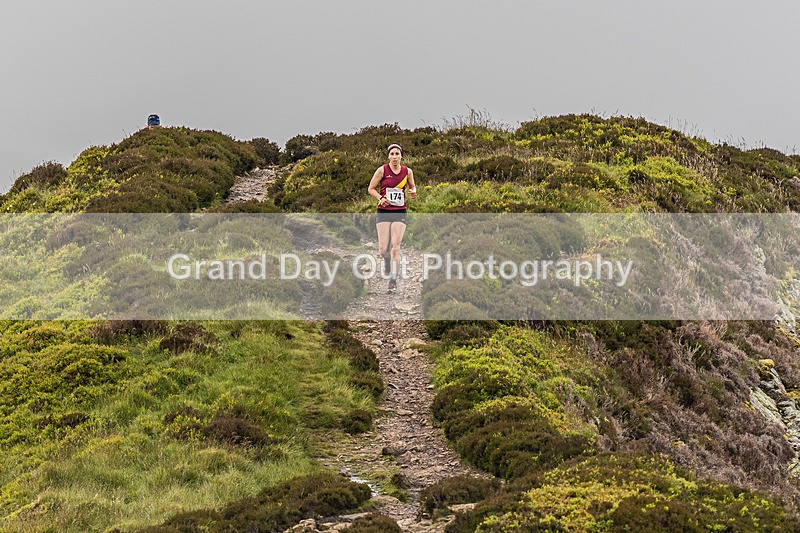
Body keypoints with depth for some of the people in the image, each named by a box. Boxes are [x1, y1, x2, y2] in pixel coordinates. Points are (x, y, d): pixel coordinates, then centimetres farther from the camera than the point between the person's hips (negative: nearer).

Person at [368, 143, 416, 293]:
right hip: (384, 212, -1)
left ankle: (393, 281, -9)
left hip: (400, 212, 1)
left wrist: (412, 192, -2)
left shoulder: (407, 171, 3)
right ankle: (387, 260, 33)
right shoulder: (382, 170, -3)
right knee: (383, 249, -6)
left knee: (395, 246, -11)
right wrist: (381, 198, -15)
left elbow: (412, 186, 21)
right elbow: (371, 189, 2)